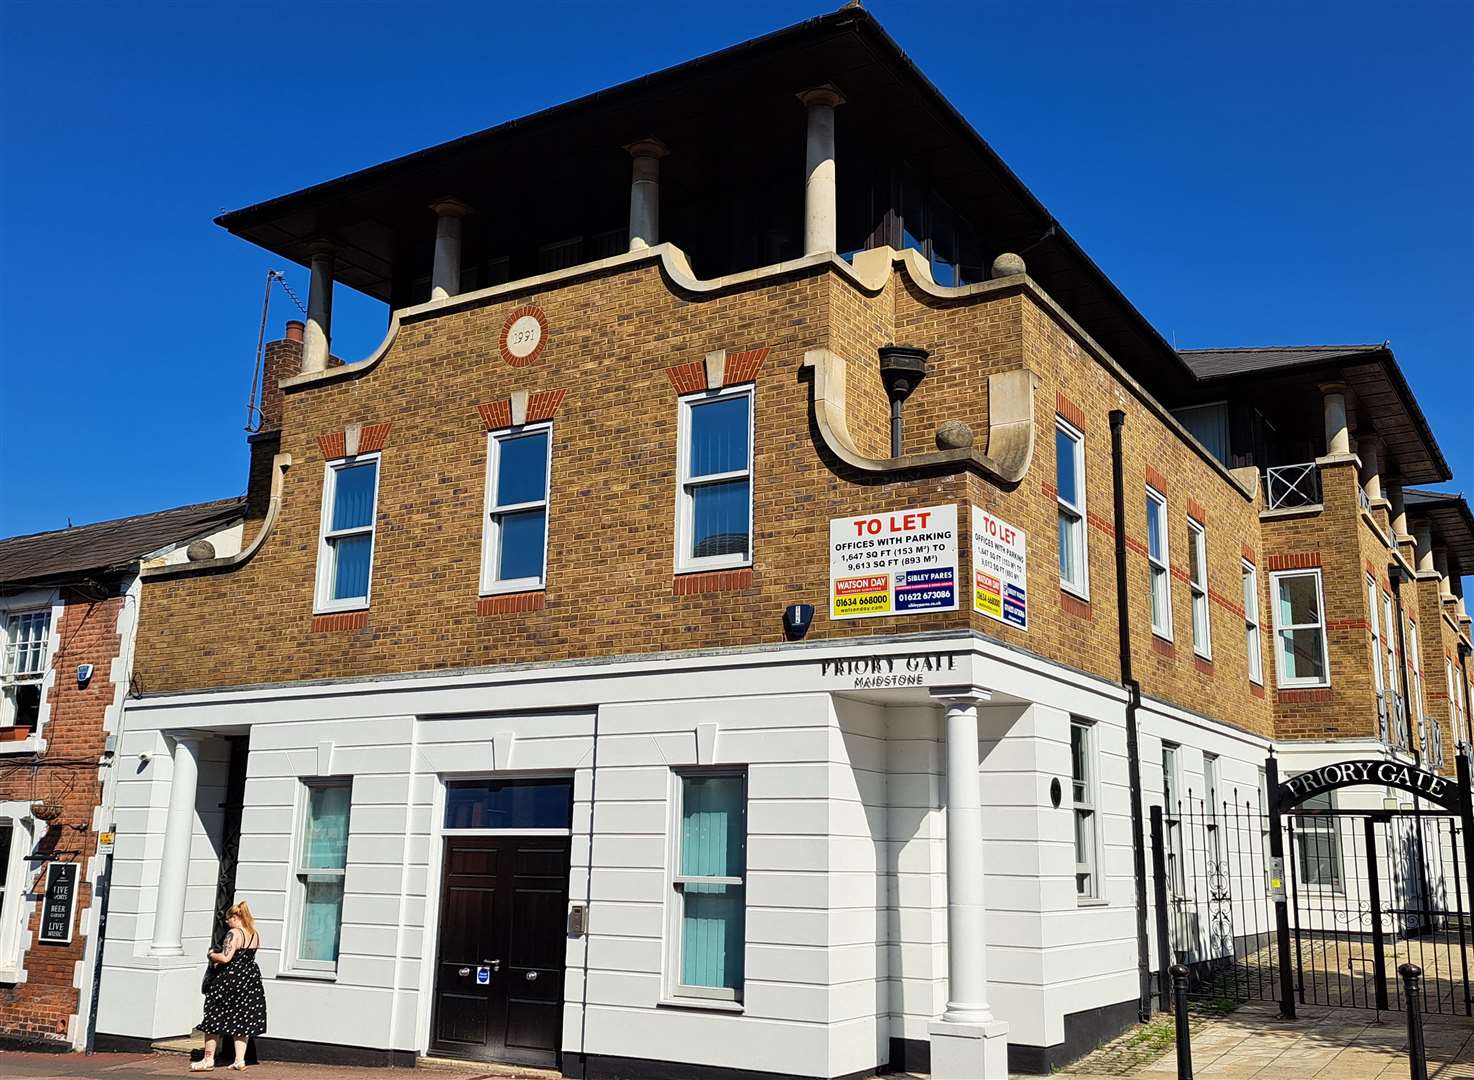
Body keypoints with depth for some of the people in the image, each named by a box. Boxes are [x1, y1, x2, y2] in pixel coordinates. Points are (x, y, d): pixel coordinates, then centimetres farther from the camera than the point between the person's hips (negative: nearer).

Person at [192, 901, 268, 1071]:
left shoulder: (234, 933, -15)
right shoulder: (255, 935, 9)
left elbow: (225, 958, -22)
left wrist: (212, 955, -2)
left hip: (231, 978, -7)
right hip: (250, 978, 7)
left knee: (215, 1017, 4)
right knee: (241, 1020, 11)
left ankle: (208, 1059, 8)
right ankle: (240, 1060, 8)